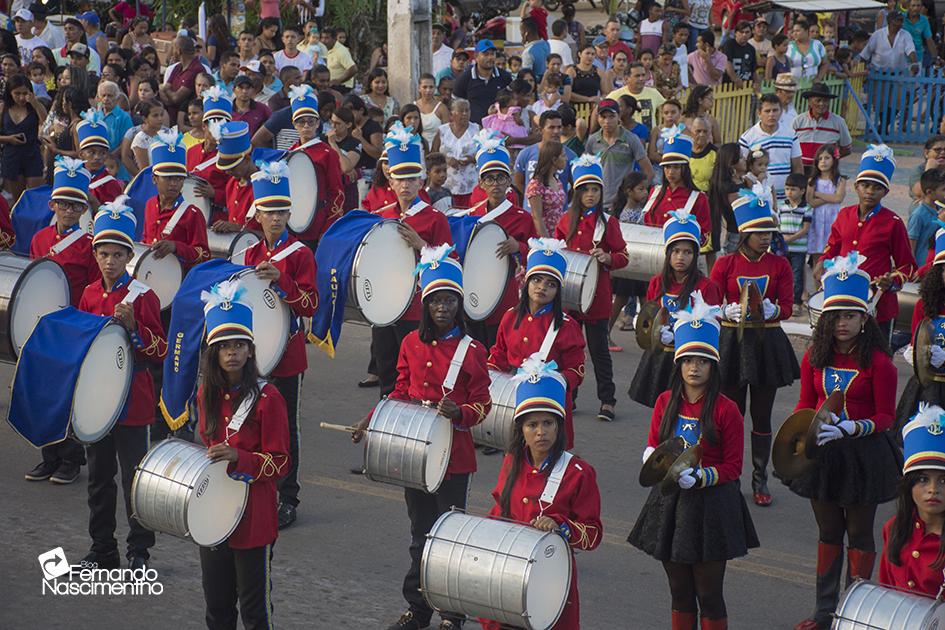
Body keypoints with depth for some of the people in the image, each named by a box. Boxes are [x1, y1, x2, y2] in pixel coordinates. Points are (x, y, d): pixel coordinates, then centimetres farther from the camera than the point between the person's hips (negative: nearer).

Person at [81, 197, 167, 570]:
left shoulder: (142, 296, -8)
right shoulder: (90, 295, 8)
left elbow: (161, 351, -12)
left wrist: (132, 326, -24)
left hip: (132, 401, -5)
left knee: (134, 476, 0)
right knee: (99, 476, 12)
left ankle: (139, 551, 9)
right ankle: (102, 550, 21)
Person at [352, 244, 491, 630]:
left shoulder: (472, 351, -9)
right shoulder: (412, 344, 3)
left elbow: (482, 405, -6)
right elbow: (402, 392, 12)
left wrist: (457, 412, -26)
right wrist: (372, 421, 1)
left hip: (453, 456, -4)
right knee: (420, 533, 14)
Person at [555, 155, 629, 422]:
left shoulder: (608, 222, -2)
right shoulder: (566, 220, 8)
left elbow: (623, 257, -2)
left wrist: (607, 258, -20)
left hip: (596, 296, -4)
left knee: (598, 348, 0)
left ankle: (607, 401, 8)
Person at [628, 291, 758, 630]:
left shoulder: (725, 409, -11)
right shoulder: (666, 401, 3)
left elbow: (733, 467, -8)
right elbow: (652, 445, 12)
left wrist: (701, 477, -23)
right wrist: (654, 458, -11)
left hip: (710, 506, -4)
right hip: (670, 501, 4)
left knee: (709, 593, 4)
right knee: (679, 590, 15)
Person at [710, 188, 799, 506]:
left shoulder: (780, 265, 1)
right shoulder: (725, 263, -2)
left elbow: (787, 307, -1)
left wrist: (771, 310, -22)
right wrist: (730, 311, -21)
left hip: (768, 345, 1)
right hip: (733, 341, -1)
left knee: (762, 416, 7)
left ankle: (760, 480, 17)